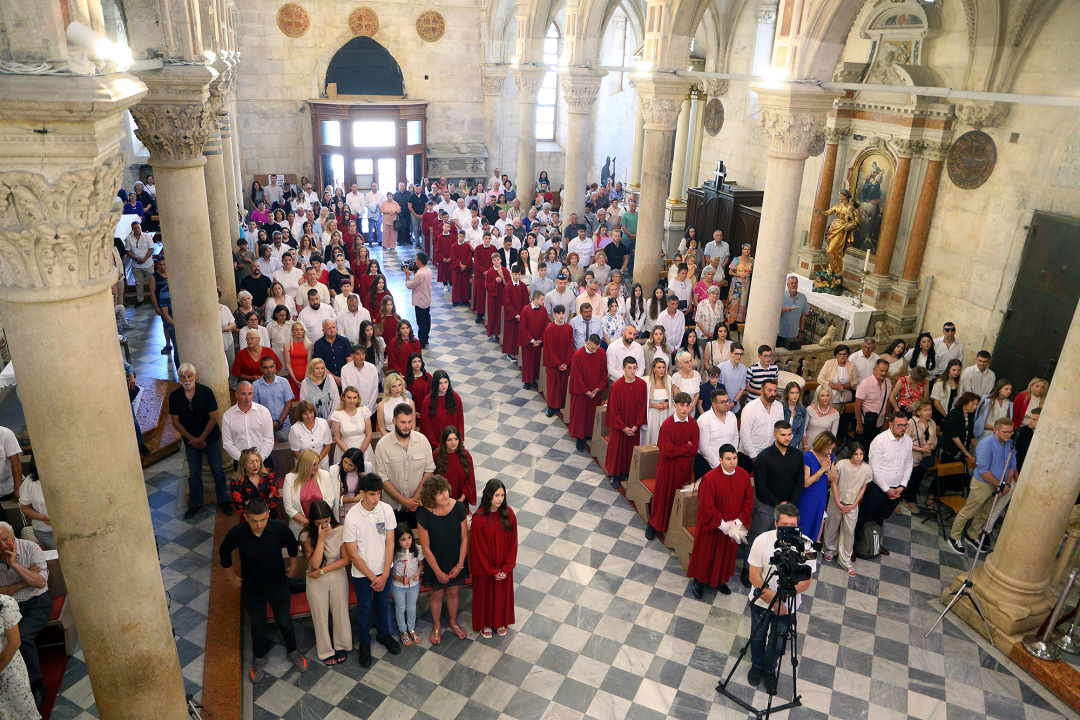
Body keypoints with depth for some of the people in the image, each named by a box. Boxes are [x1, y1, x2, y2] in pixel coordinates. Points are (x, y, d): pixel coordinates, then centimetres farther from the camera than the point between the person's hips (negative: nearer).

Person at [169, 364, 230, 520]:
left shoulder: (206, 392, -16)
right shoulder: (174, 396, -11)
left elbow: (213, 418, -13)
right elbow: (176, 422, -5)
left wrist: (201, 438, -15)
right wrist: (192, 439, -11)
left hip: (211, 438, -2)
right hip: (190, 441, 2)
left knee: (218, 470, 8)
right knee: (194, 473, 14)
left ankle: (223, 500, 24)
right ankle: (195, 503, 30)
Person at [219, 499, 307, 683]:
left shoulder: (279, 528, -27)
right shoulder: (236, 533, -26)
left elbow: (292, 543, -2)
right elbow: (224, 552, -2)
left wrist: (293, 565, 10)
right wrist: (231, 576, 7)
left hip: (278, 585, 0)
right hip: (251, 588, 0)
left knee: (284, 621, 19)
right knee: (257, 624, 20)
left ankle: (292, 651, 46)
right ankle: (259, 658, 47)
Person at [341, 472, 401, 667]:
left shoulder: (386, 510, -15)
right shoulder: (352, 518, -24)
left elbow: (389, 543, -7)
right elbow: (353, 555, -16)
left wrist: (385, 574, -9)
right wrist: (372, 577, -12)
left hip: (384, 569, 3)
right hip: (362, 573, -3)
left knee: (383, 605, 21)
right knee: (364, 608, 15)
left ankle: (383, 634, 47)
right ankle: (364, 642, 39)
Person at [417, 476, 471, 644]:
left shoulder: (459, 508, -21)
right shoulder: (424, 515, -26)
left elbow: (464, 539, -10)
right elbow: (426, 548, -16)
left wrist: (459, 565, -8)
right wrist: (438, 571, -10)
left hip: (456, 561, 2)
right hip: (436, 562, -2)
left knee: (453, 592, 22)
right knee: (437, 594, 20)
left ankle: (453, 622, 50)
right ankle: (436, 626, 47)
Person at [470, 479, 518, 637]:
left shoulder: (508, 514, -15)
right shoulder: (478, 518, -25)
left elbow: (513, 543, -7)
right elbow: (478, 548, -17)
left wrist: (506, 568, -10)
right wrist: (492, 570, -12)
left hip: (504, 566, 3)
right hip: (484, 567, -3)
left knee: (502, 593, 22)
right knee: (485, 594, 18)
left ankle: (501, 622, 47)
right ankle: (485, 624, 44)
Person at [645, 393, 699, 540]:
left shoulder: (693, 424, -7)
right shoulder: (667, 425, -19)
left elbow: (694, 450, -6)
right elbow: (667, 451, -20)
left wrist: (678, 450, -17)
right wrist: (687, 447, -12)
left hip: (684, 467, 3)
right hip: (667, 467, -3)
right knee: (663, 494, 9)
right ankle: (653, 524, 28)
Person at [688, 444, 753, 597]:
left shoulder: (743, 475, -10)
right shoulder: (710, 478, -25)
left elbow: (749, 500, -2)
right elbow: (706, 506, -21)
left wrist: (739, 521, -11)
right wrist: (722, 525, -19)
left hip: (734, 526, 4)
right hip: (711, 526, -4)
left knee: (727, 553, 21)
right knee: (706, 552, 14)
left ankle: (719, 579, 45)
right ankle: (699, 580, 37)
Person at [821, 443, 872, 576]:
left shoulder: (867, 469, -10)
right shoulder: (841, 465, -15)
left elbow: (863, 488, -1)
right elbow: (834, 483, -8)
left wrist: (853, 505, -5)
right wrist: (838, 503, -9)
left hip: (852, 504, 1)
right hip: (837, 501, -1)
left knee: (849, 531, 3)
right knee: (832, 525, 13)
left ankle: (846, 560, 16)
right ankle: (830, 549, 39)